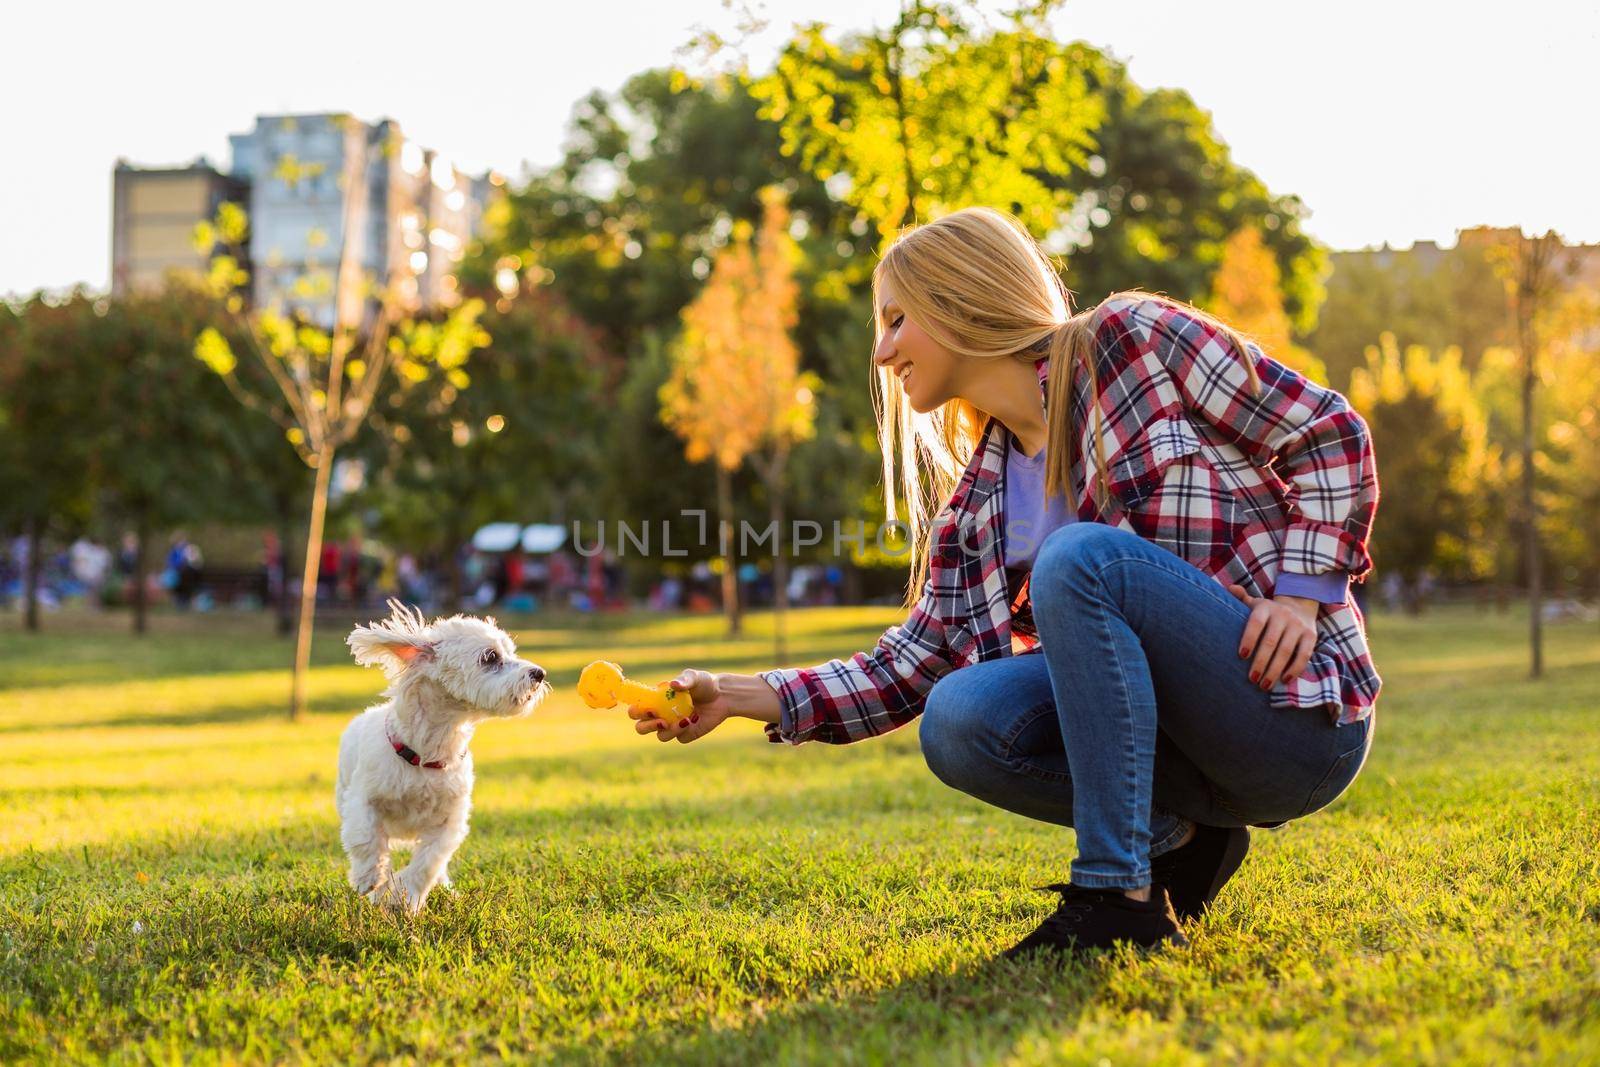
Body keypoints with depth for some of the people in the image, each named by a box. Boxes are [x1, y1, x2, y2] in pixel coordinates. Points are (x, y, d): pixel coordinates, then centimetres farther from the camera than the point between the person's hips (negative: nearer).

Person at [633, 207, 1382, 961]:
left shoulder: (1137, 340, -5)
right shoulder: (978, 506, 11)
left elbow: (1331, 434, -3)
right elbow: (918, 664, 8)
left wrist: (1301, 593, -13)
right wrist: (739, 697, 1)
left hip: (1299, 707, -5)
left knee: (1081, 555, -27)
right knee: (959, 719, -18)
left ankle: (1118, 893, -26)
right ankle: (1175, 836, 1)